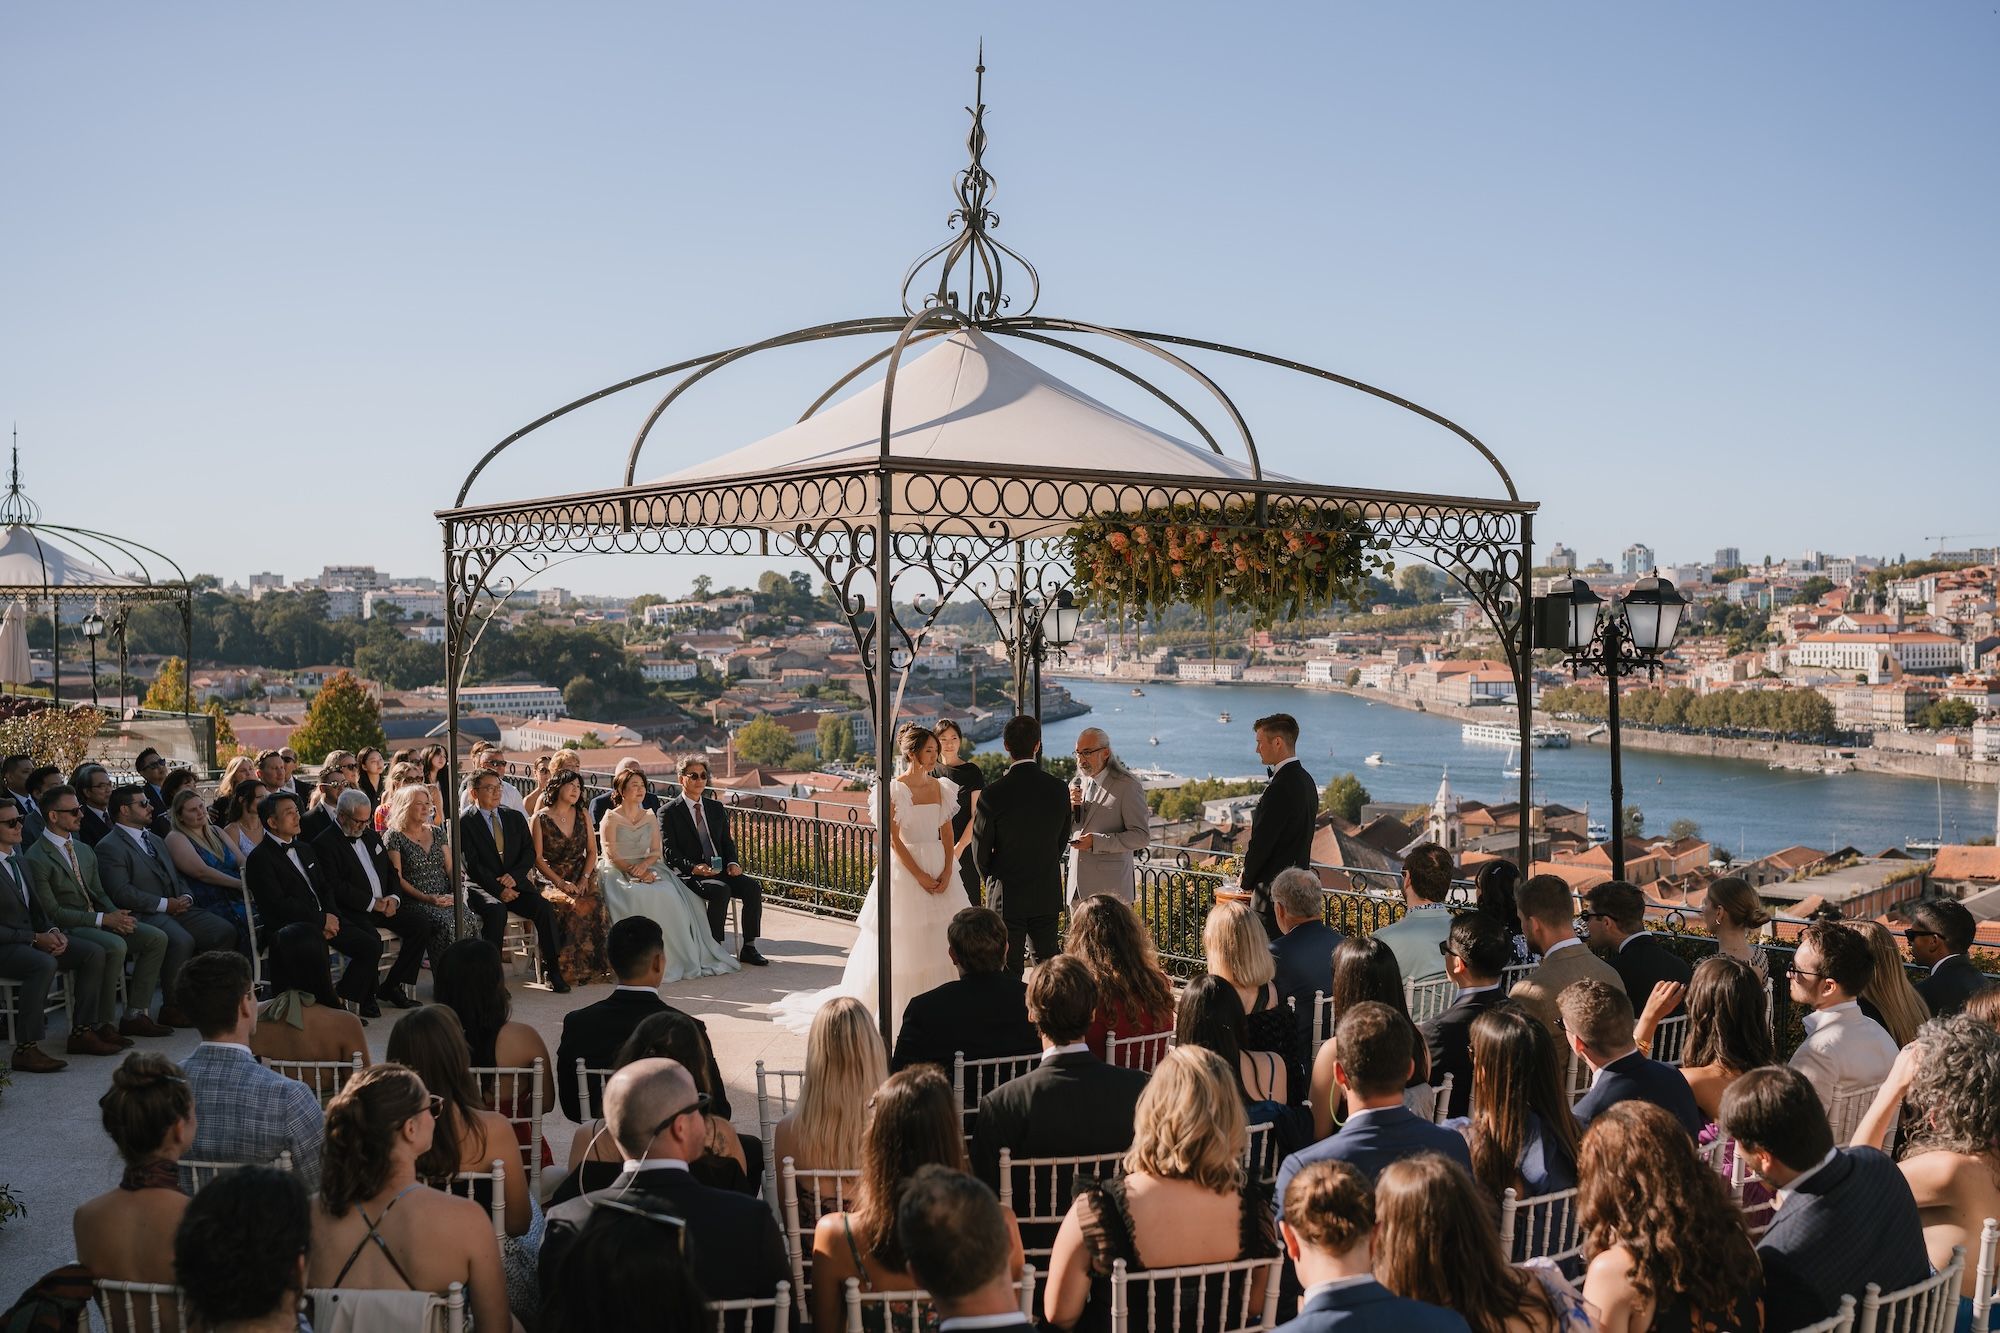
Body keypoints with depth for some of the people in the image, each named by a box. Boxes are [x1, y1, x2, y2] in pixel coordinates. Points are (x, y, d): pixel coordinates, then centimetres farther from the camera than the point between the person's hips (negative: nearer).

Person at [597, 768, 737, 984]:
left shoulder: (650, 819, 17)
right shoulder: (611, 819, 2)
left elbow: (656, 851, 9)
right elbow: (610, 855, -6)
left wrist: (645, 865, -13)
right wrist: (633, 870, -19)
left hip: (648, 868, 4)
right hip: (618, 872, -4)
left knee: (670, 896, -24)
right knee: (641, 897, -34)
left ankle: (681, 956, -22)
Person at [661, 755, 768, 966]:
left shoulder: (717, 808, 17)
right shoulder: (669, 812, -1)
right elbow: (670, 852, -8)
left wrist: (733, 863, -3)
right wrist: (694, 868, -24)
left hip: (720, 870, 6)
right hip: (689, 875, -5)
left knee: (753, 887, -19)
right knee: (721, 891, -34)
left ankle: (749, 948, -13)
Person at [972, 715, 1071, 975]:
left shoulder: (994, 793, -17)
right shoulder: (1058, 788, -5)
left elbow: (980, 847, -6)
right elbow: (1062, 839, 7)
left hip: (1007, 895, -4)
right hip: (1048, 894, 4)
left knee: (1009, 967, 4)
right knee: (1048, 961, 15)